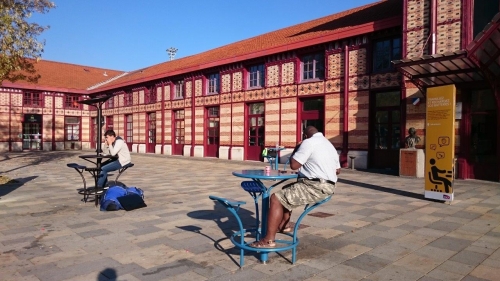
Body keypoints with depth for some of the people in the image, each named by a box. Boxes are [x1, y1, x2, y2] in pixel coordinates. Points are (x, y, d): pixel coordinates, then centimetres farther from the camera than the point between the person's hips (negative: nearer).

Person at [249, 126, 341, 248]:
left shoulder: (309, 142, -10)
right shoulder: (329, 144, 19)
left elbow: (294, 165, -12)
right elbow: (337, 170, 23)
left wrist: (296, 148, 4)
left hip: (315, 187, -11)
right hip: (327, 186, 11)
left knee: (276, 198, -14)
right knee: (287, 190, 26)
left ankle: (269, 240, -18)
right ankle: (283, 225, 35)